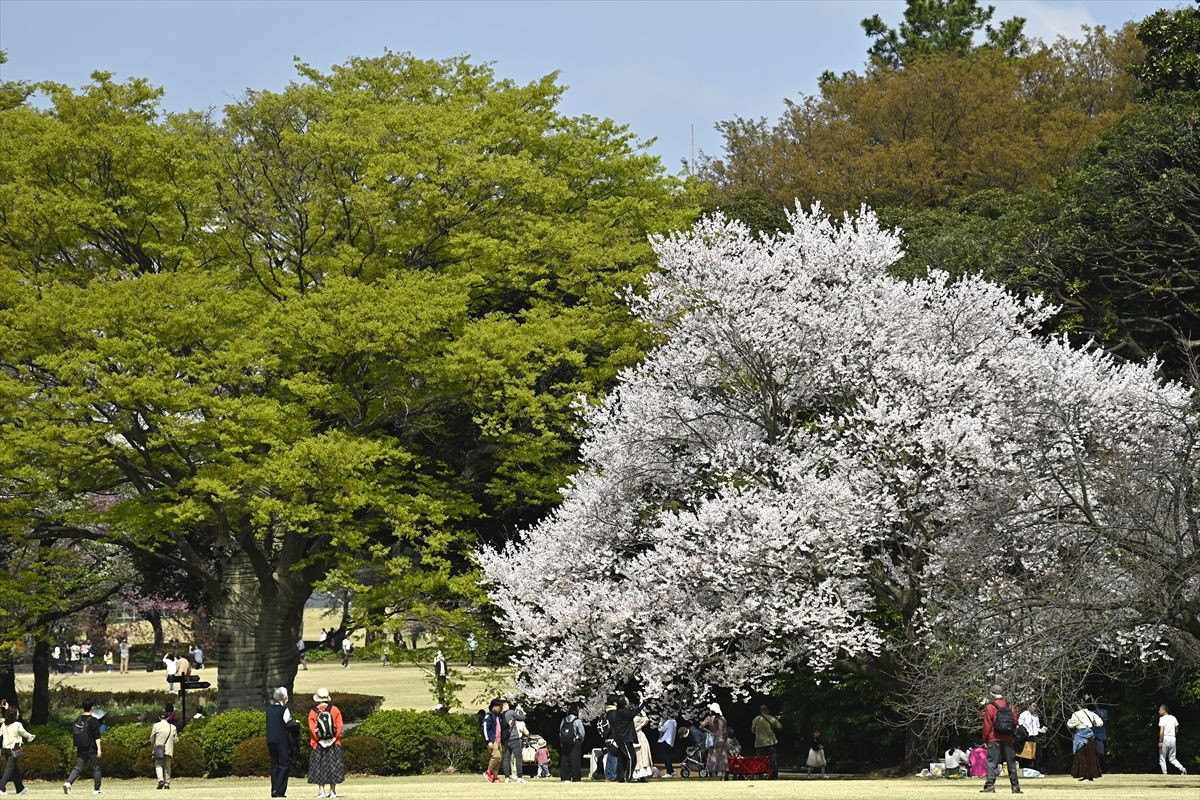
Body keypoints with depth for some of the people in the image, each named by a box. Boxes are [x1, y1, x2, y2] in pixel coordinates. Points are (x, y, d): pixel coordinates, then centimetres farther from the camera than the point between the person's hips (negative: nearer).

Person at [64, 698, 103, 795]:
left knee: (78, 767, 4)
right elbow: (97, 736, -15)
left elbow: (73, 734, 14)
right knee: (96, 768, 8)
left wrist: (76, 747, 24)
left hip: (81, 749, 5)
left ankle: (68, 782, -17)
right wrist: (99, 749, -14)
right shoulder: (93, 720, -11)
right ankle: (96, 789, 12)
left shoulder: (78, 720, 7)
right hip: (92, 749, -5)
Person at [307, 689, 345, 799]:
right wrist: (334, 738, -2)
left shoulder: (313, 713, -4)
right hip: (334, 744, 1)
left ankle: (321, 790, 1)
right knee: (333, 766, 7)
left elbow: (312, 729, -10)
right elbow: (339, 726, -6)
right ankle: (333, 791, 6)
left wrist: (318, 740, -4)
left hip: (319, 745, -1)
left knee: (319, 767, 6)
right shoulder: (335, 710, -2)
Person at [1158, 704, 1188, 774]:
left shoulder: (1162, 718, -8)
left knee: (1162, 758, 4)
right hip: (1173, 738, 6)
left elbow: (1162, 731, -18)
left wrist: (1160, 741, -16)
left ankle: (1164, 774, -2)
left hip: (1165, 739, -6)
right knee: (1172, 758, 13)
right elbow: (1176, 730, 16)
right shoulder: (1173, 718, 12)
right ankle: (1182, 768, -8)